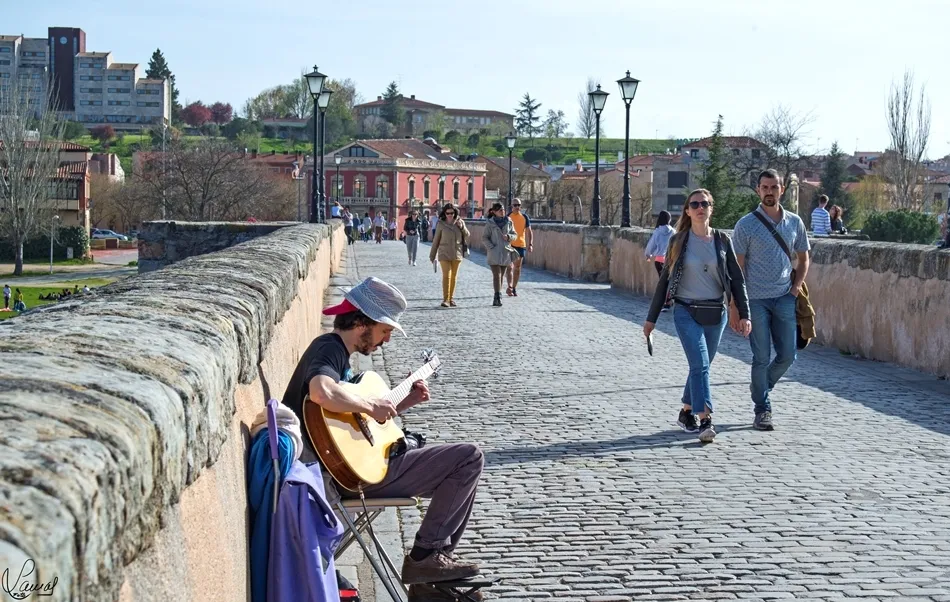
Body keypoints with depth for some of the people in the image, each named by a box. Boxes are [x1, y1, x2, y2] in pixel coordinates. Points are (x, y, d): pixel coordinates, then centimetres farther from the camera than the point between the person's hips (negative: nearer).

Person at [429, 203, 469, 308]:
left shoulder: (459, 222, 5)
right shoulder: (441, 224, -1)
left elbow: (467, 236, 9)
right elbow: (436, 240, 5)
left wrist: (462, 227, -9)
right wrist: (432, 255, 8)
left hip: (457, 254, 3)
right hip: (444, 254, -3)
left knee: (454, 277, 8)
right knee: (446, 276, -13)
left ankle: (451, 298, 16)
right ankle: (445, 299, -14)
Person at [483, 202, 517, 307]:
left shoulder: (509, 221, 6)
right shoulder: (490, 223, -3)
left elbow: (515, 235, 12)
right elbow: (485, 237, 0)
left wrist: (509, 236, -9)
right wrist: (491, 247, -13)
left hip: (506, 252, 3)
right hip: (494, 252, -3)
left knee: (502, 275, 9)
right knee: (496, 275, -12)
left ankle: (497, 298, 19)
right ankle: (498, 297, -16)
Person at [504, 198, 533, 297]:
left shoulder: (524, 217, 6)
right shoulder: (507, 217, -1)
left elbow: (529, 232, 7)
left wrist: (530, 244, -4)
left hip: (521, 245, 3)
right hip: (509, 245, -3)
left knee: (517, 268, 9)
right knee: (510, 267, -14)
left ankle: (514, 288, 18)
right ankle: (510, 287, -20)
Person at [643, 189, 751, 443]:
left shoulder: (722, 241, 5)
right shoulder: (679, 241, 1)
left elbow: (736, 279, 7)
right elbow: (665, 279, 6)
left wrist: (744, 314, -1)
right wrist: (652, 318, 6)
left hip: (716, 313, 3)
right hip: (687, 312, -3)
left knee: (700, 365, 12)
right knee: (700, 365, -16)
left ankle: (686, 412, 30)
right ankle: (705, 421, -20)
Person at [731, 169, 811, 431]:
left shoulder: (794, 222, 7)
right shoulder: (746, 225, -4)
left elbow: (803, 258, 19)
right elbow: (736, 268, -4)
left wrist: (796, 288, 4)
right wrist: (734, 307, -8)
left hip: (785, 299, 4)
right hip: (755, 300, -3)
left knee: (787, 356, 4)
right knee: (761, 357, -2)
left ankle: (761, 387, 31)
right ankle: (762, 411, 8)